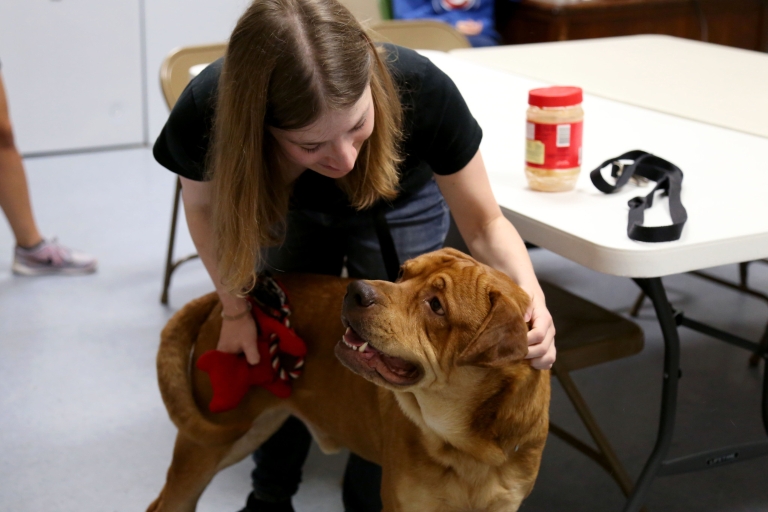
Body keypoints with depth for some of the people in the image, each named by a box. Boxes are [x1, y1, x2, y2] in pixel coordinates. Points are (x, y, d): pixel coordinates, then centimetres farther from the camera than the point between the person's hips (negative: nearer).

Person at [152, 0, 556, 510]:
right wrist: (236, 308, -13)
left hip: (398, 209, -1)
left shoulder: (421, 90, -43)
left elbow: (485, 224, -28)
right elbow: (204, 205, -13)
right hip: (284, 210, 1)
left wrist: (529, 293, -45)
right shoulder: (206, 114, -40)